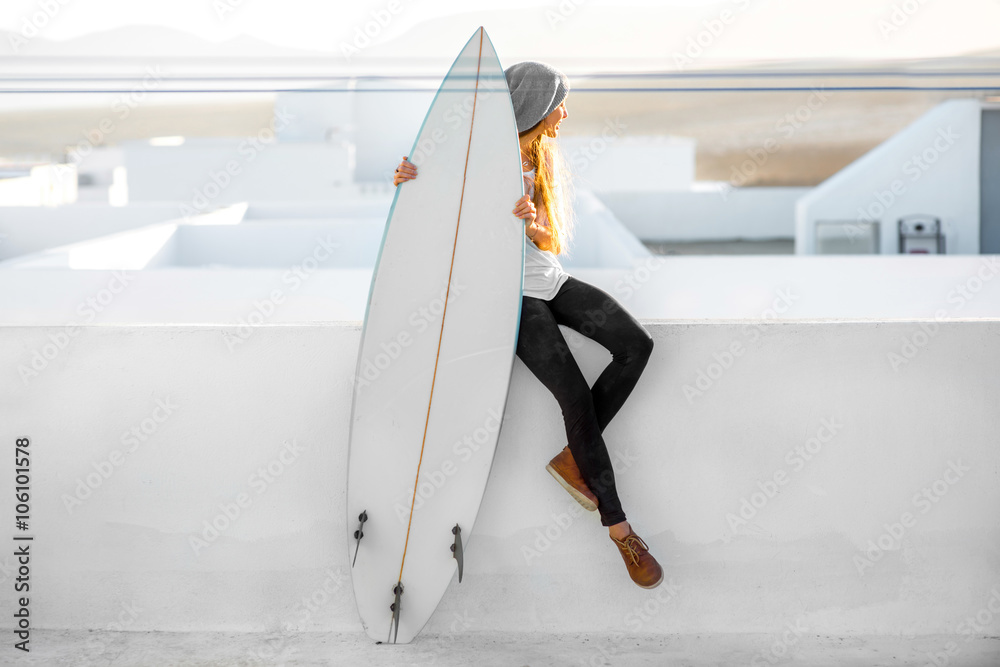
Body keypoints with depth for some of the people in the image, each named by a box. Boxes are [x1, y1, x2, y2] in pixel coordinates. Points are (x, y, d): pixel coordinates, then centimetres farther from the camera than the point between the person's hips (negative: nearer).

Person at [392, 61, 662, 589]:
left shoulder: (542, 158, 8)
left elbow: (549, 240, 0)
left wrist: (533, 221, -25)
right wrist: (410, 182, -26)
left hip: (548, 279, 7)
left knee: (636, 345, -17)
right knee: (575, 395, -21)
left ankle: (573, 459, -3)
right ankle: (619, 530, -10)